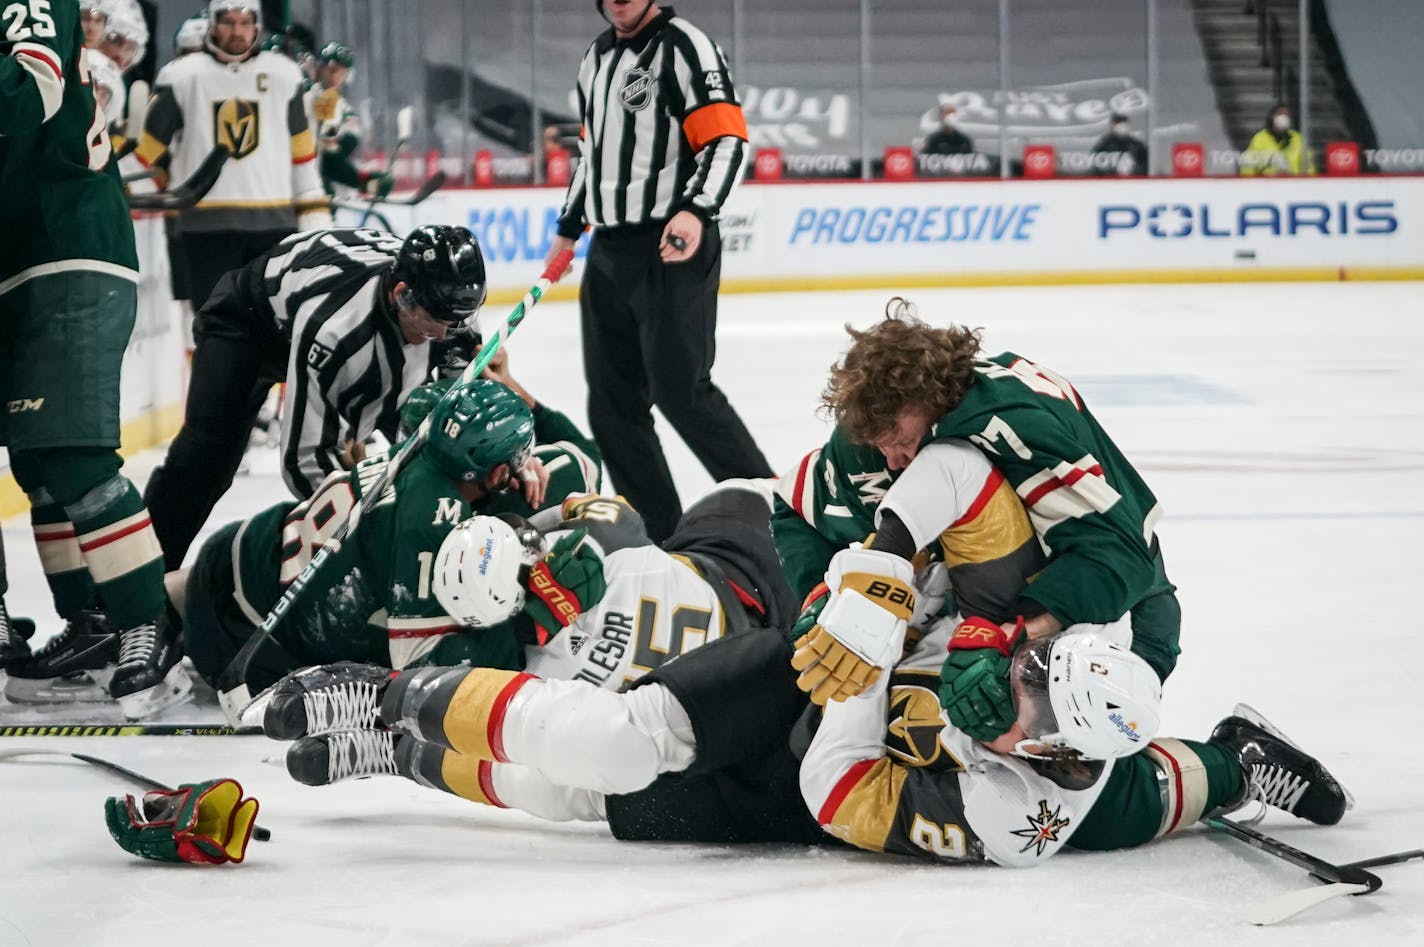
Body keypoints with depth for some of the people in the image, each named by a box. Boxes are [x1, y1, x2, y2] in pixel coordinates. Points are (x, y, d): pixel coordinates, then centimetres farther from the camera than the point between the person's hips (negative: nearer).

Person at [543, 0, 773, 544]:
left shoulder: (683, 46, -10)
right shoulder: (597, 58, 17)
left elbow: (726, 141, -18)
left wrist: (695, 210, -31)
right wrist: (569, 229, 30)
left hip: (672, 249, -8)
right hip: (609, 251, 8)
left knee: (680, 390, -12)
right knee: (613, 400, 6)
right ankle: (660, 533, 13)